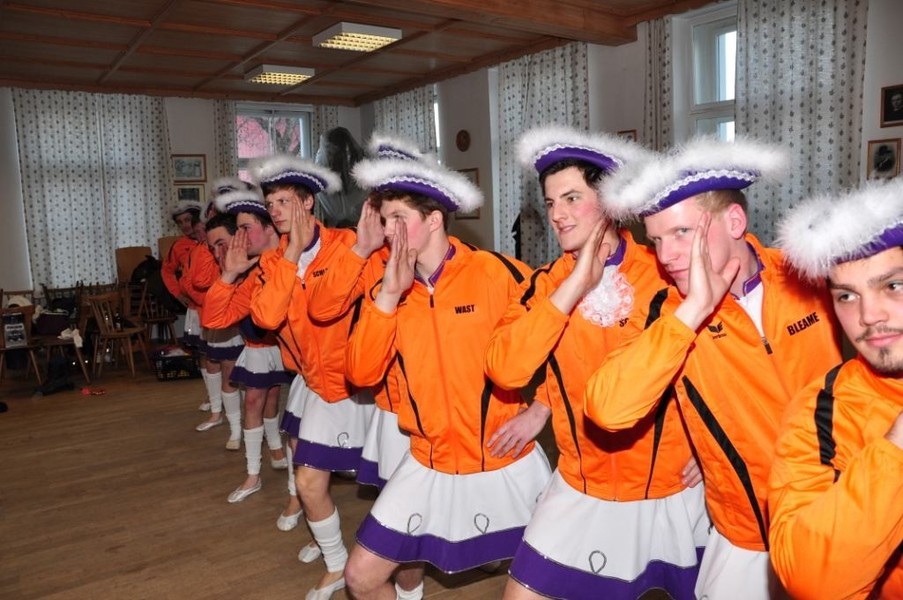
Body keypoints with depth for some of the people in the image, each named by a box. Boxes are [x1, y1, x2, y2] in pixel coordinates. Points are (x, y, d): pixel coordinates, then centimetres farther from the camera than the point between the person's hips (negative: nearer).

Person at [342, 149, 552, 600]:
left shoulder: (496, 273, -15)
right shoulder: (390, 288, 0)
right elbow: (361, 373, -10)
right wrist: (388, 294, -18)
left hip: (507, 464, -3)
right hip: (429, 466, 4)